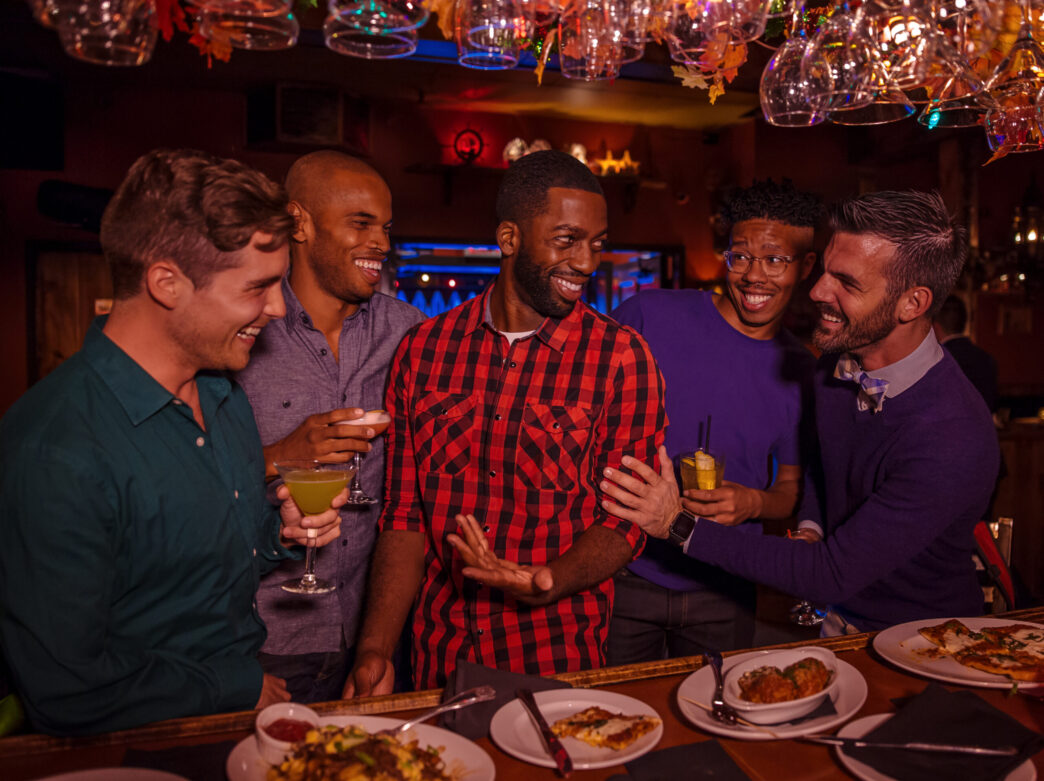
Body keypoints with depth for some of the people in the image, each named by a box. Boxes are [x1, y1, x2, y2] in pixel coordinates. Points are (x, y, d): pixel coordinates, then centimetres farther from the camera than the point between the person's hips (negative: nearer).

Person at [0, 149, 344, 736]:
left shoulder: (224, 392, 3)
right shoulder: (57, 453, -23)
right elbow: (68, 694, -21)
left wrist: (281, 530, -4)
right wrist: (242, 689, -12)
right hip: (155, 746, -6)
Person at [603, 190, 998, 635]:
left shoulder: (953, 440, -28)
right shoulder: (834, 365, -6)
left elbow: (833, 576, -25)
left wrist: (682, 527, -23)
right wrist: (809, 528, -5)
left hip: (922, 649, -5)